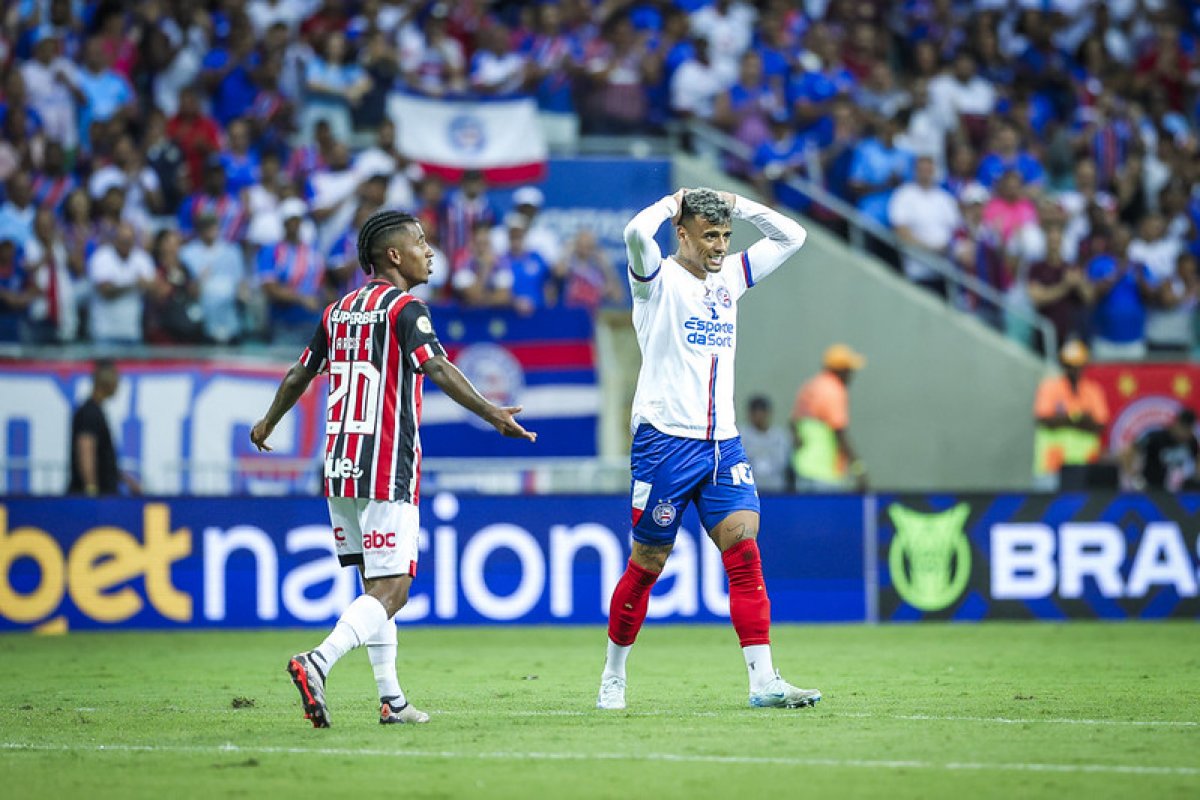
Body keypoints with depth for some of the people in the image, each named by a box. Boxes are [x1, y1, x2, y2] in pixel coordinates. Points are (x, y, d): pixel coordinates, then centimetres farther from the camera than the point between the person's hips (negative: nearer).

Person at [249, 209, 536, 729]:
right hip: (387, 471, -8)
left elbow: (300, 374, 25)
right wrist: (490, 414, -31)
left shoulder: (339, 309, 15)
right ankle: (317, 663, -28)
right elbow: (436, 368, -23)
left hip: (340, 467, 8)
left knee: (376, 585, 15)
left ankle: (391, 700, 14)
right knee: (390, 592, -9)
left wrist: (268, 424, 41)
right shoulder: (404, 309, -7)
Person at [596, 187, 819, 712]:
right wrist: (672, 204, -7)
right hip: (665, 441, -5)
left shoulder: (729, 277, 14)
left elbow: (790, 236, 19)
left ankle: (763, 681, -13)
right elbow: (637, 232, -26)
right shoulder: (659, 278, -4)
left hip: (723, 446, 5)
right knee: (647, 565, 2)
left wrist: (735, 204, 9)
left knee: (744, 553, -9)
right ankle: (613, 677, 18)